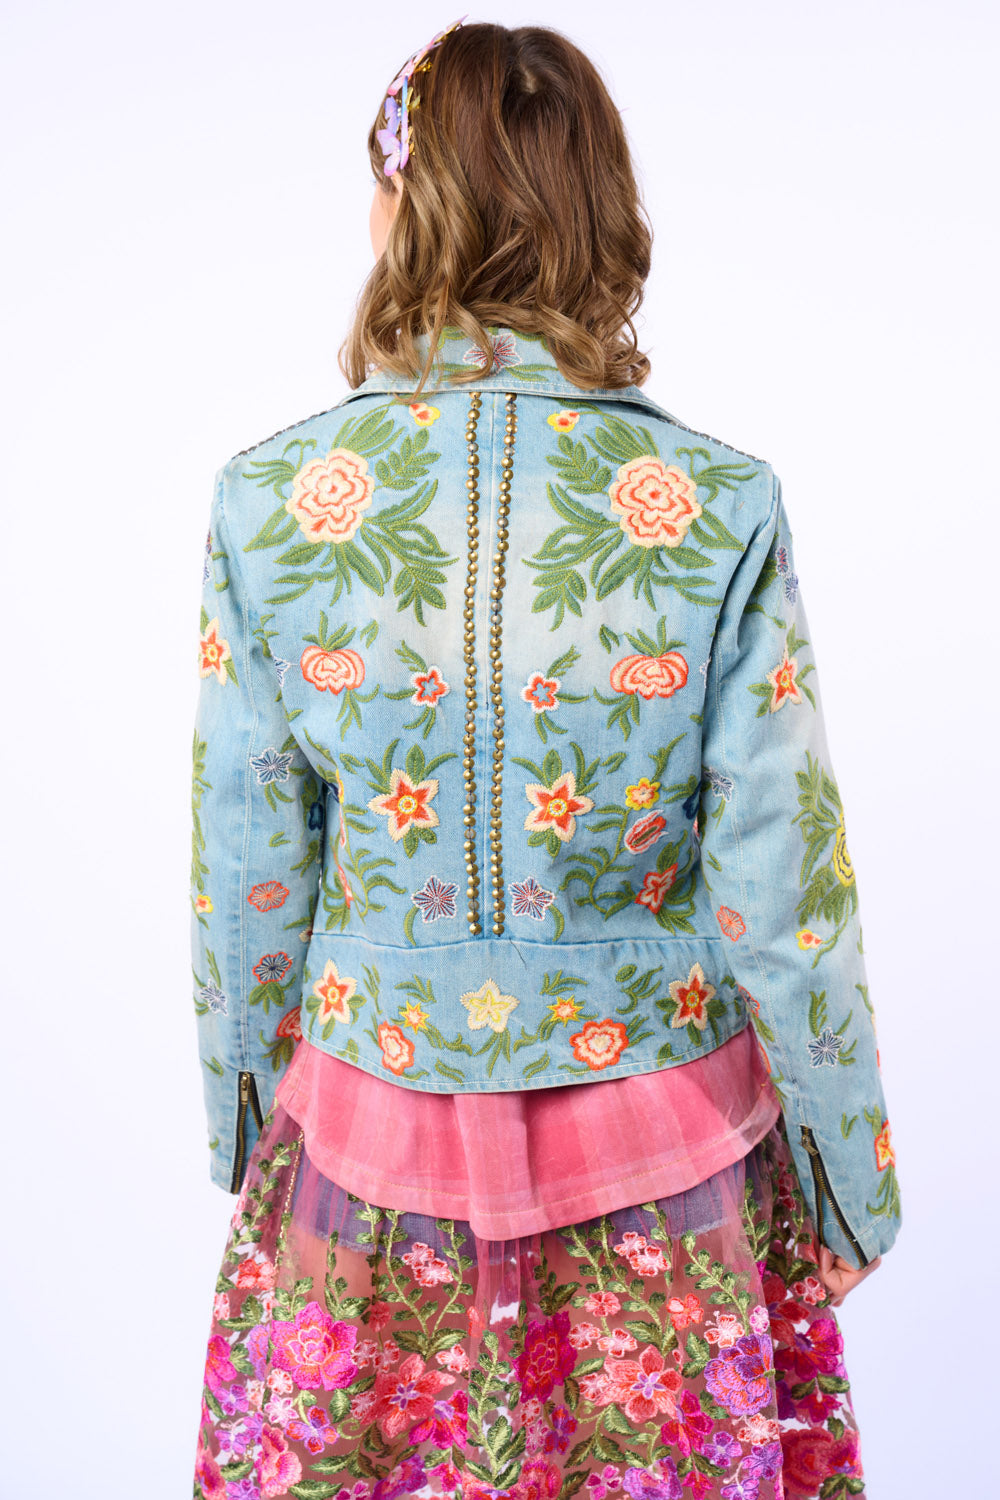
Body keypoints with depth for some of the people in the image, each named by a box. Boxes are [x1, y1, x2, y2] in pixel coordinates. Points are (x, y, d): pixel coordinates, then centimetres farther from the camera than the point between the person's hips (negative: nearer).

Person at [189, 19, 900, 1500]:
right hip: (658, 1120, 0)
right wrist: (848, 1183, 4)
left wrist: (241, 1136, 12)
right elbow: (784, 894, -11)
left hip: (373, 1116, 1)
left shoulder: (269, 499, -13)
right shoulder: (719, 506, -16)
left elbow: (246, 883, -5)